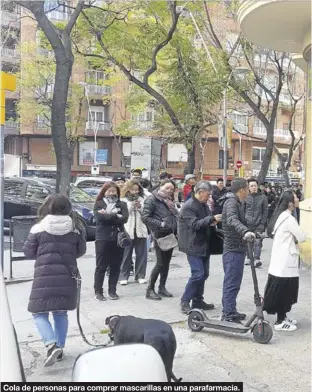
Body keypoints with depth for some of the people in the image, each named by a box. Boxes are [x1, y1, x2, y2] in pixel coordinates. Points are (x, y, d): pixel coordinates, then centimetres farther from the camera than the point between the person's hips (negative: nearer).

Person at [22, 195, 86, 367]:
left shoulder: (39, 229, -5)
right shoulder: (74, 228, 2)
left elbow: (28, 252, 2)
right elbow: (81, 251, 12)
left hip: (44, 277, -3)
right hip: (67, 277, 3)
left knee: (39, 313, 8)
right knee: (61, 313, 17)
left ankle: (51, 345, -11)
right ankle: (59, 348, 20)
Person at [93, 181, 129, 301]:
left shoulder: (121, 204, 11)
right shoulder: (99, 204, 5)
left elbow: (125, 218, -6)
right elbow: (101, 217, -14)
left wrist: (108, 215, -10)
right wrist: (116, 216, -9)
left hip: (118, 238, 3)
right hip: (103, 239, -2)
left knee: (115, 267, 7)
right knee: (101, 266, 2)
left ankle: (112, 291, 18)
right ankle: (98, 291, 11)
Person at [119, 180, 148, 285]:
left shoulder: (142, 199, 12)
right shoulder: (123, 200, 2)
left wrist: (140, 207, -8)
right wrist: (132, 204, -15)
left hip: (140, 230, 3)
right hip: (127, 230, -3)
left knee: (141, 254, 6)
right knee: (126, 254, 2)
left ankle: (140, 275, 16)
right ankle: (123, 276, 10)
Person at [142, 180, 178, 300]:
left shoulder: (169, 201, 17)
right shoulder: (152, 199, -7)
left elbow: (175, 216, 25)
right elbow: (145, 217, -15)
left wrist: (176, 230, 9)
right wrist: (160, 224, -22)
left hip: (170, 235, 8)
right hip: (160, 236, -8)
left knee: (166, 262, 11)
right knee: (160, 263, -6)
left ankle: (162, 287, 23)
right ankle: (150, 290, 4)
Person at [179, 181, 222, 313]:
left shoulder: (204, 205, 12)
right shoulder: (188, 206, -15)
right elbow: (195, 224, -24)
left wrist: (213, 222, 2)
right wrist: (211, 219, -27)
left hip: (204, 245, 9)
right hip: (193, 245, -9)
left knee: (204, 274, 12)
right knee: (198, 274, -12)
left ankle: (198, 301, 25)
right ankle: (185, 301, 3)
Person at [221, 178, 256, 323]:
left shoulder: (235, 202, 17)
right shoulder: (231, 202, -16)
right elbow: (232, 220, -36)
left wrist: (247, 233, 41)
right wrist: (245, 231, -52)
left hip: (235, 249, 11)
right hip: (234, 250, -11)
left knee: (231, 282, 16)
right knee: (232, 283, -8)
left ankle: (228, 311, 26)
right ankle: (230, 315, -4)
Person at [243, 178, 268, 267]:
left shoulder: (263, 197, 2)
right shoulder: (246, 197, 3)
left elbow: (265, 211, 3)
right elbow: (242, 210, 7)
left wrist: (263, 222, -4)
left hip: (259, 224, -1)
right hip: (248, 223, 2)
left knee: (258, 242, -7)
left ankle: (257, 259, -6)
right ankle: (249, 258, 21)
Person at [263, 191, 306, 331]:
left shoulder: (281, 216, 10)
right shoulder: (289, 219, -20)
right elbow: (302, 237, -13)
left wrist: (292, 239, 2)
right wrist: (296, 238, 6)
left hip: (281, 259, 9)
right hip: (285, 261, -9)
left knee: (284, 291, 18)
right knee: (283, 291, 0)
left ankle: (283, 317, 29)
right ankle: (280, 322, 10)